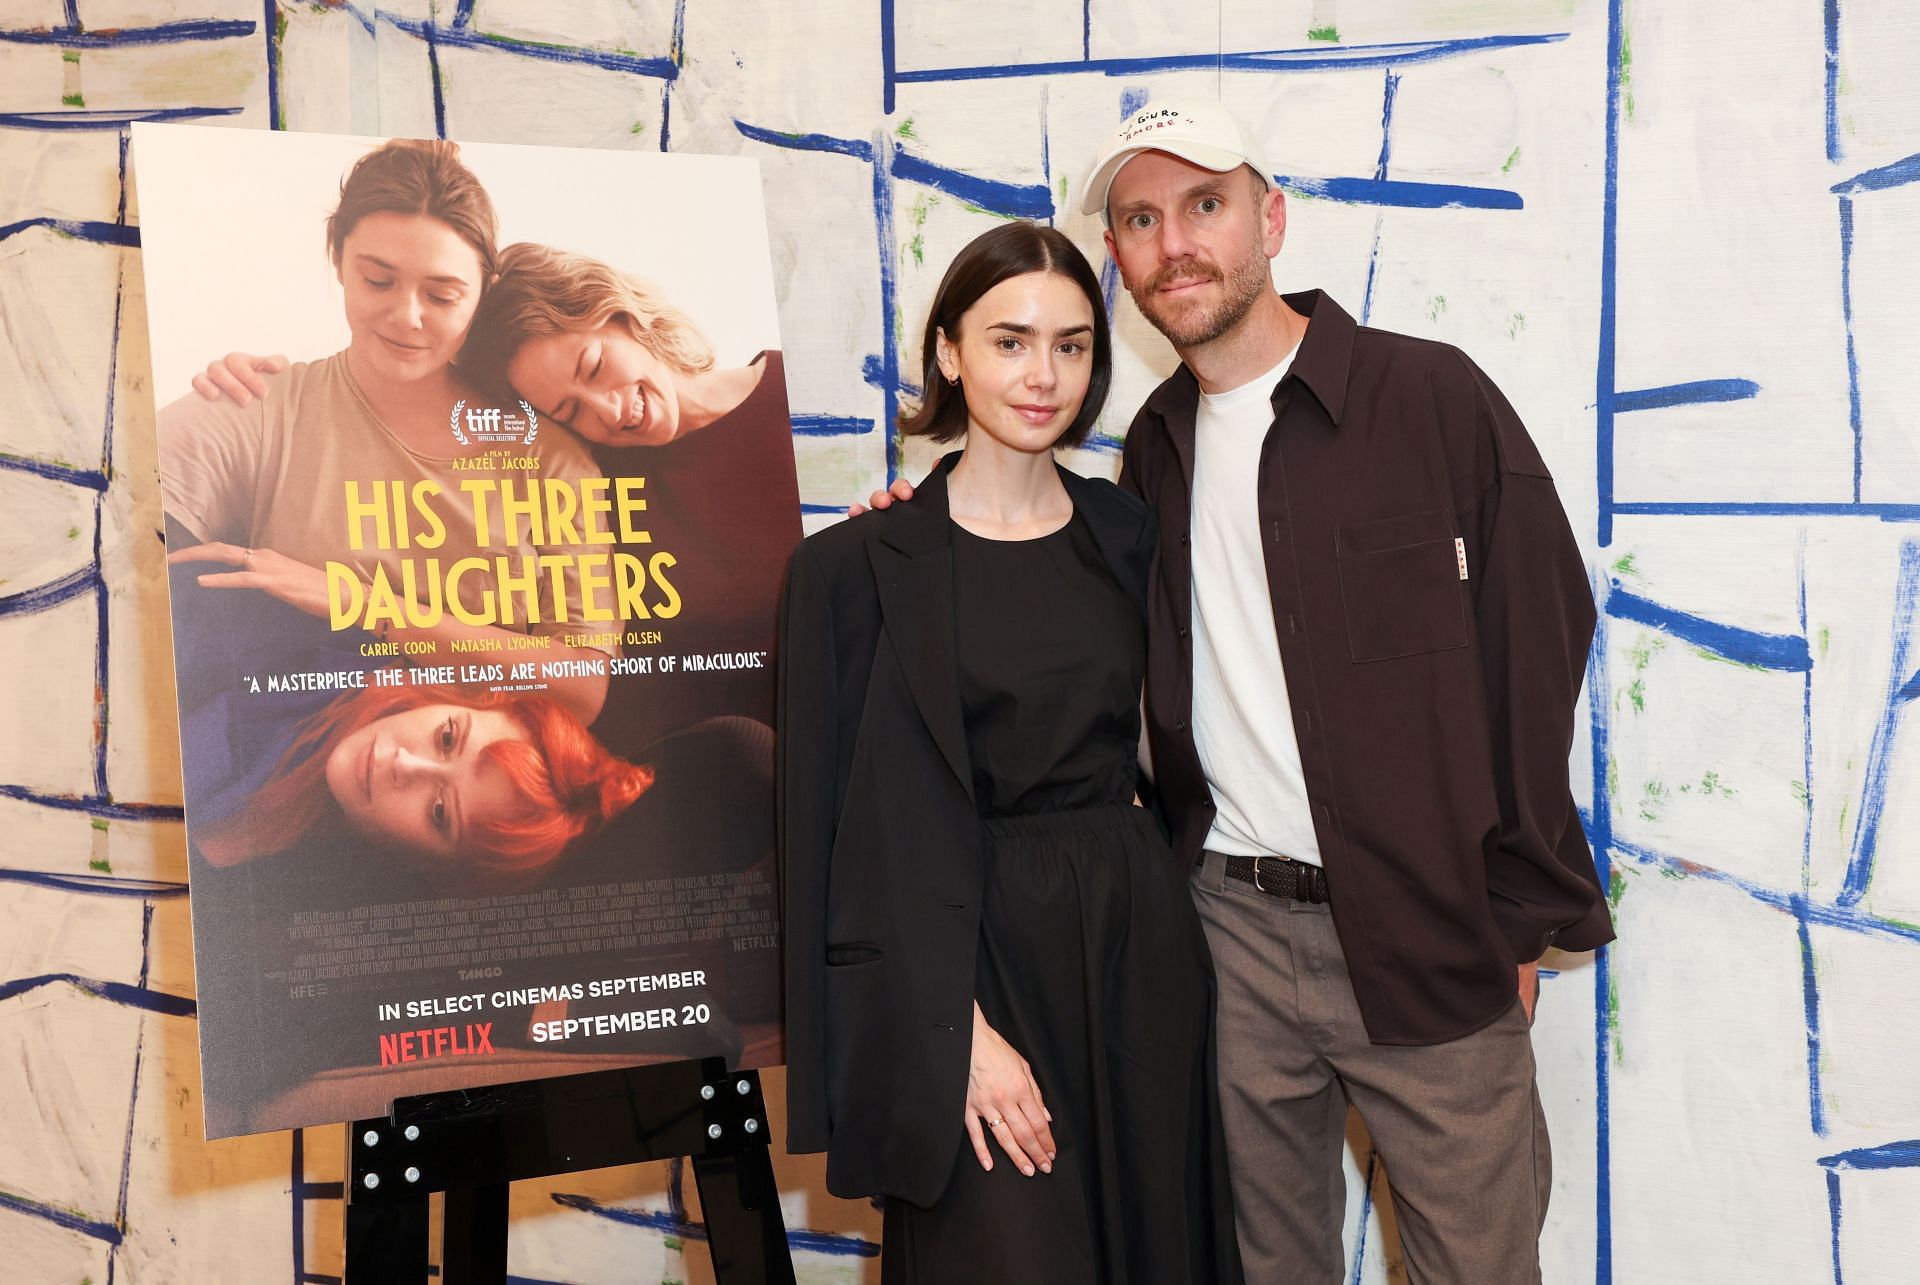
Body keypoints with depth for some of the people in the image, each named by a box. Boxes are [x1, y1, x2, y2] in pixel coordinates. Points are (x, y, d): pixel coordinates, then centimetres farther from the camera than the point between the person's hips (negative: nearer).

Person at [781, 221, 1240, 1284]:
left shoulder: (1123, 533, 7)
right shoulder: (864, 564, -7)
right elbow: (864, 826, -10)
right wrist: (960, 1030, -15)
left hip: (1135, 949, 5)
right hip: (968, 954, -4)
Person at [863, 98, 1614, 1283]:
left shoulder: (1431, 398, -6)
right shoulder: (1156, 449, 11)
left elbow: (1540, 650, -6)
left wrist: (1522, 913, -7)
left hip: (1431, 940, -4)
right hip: (1234, 928, 4)